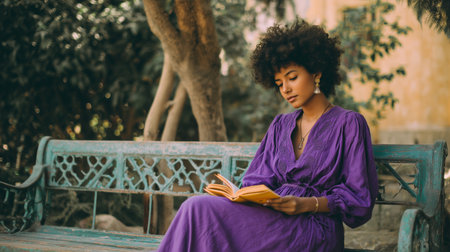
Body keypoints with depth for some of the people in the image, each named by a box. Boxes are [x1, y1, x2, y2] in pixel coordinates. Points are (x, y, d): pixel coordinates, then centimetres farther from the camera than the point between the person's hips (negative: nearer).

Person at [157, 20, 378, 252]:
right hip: (275, 220, 6)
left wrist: (307, 204, -17)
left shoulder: (348, 123, 4)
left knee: (201, 209, -25)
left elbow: (358, 198, -2)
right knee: (197, 207, -26)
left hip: (314, 231, -5)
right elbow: (260, 181, 16)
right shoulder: (280, 125, 23)